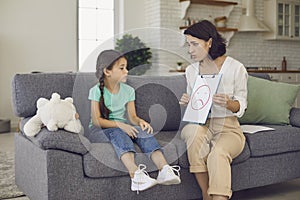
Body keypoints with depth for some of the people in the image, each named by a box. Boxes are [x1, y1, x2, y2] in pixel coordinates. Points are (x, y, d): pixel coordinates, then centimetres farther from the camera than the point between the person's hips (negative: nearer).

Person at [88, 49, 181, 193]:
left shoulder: (128, 90, 9)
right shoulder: (96, 91, -7)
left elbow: (132, 117, 5)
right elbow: (96, 120, -16)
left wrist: (141, 122, -18)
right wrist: (119, 124, -28)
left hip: (123, 126, 5)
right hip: (101, 129, -4)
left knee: (145, 131, -24)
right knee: (118, 134, -37)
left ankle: (164, 169, -44)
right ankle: (135, 174, -59)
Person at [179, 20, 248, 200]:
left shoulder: (236, 68, -3)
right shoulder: (191, 70, 9)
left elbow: (241, 106, -2)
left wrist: (228, 103, -25)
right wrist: (187, 102, -6)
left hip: (228, 127, -3)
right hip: (200, 124, 3)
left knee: (218, 153, -37)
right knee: (193, 130, -35)